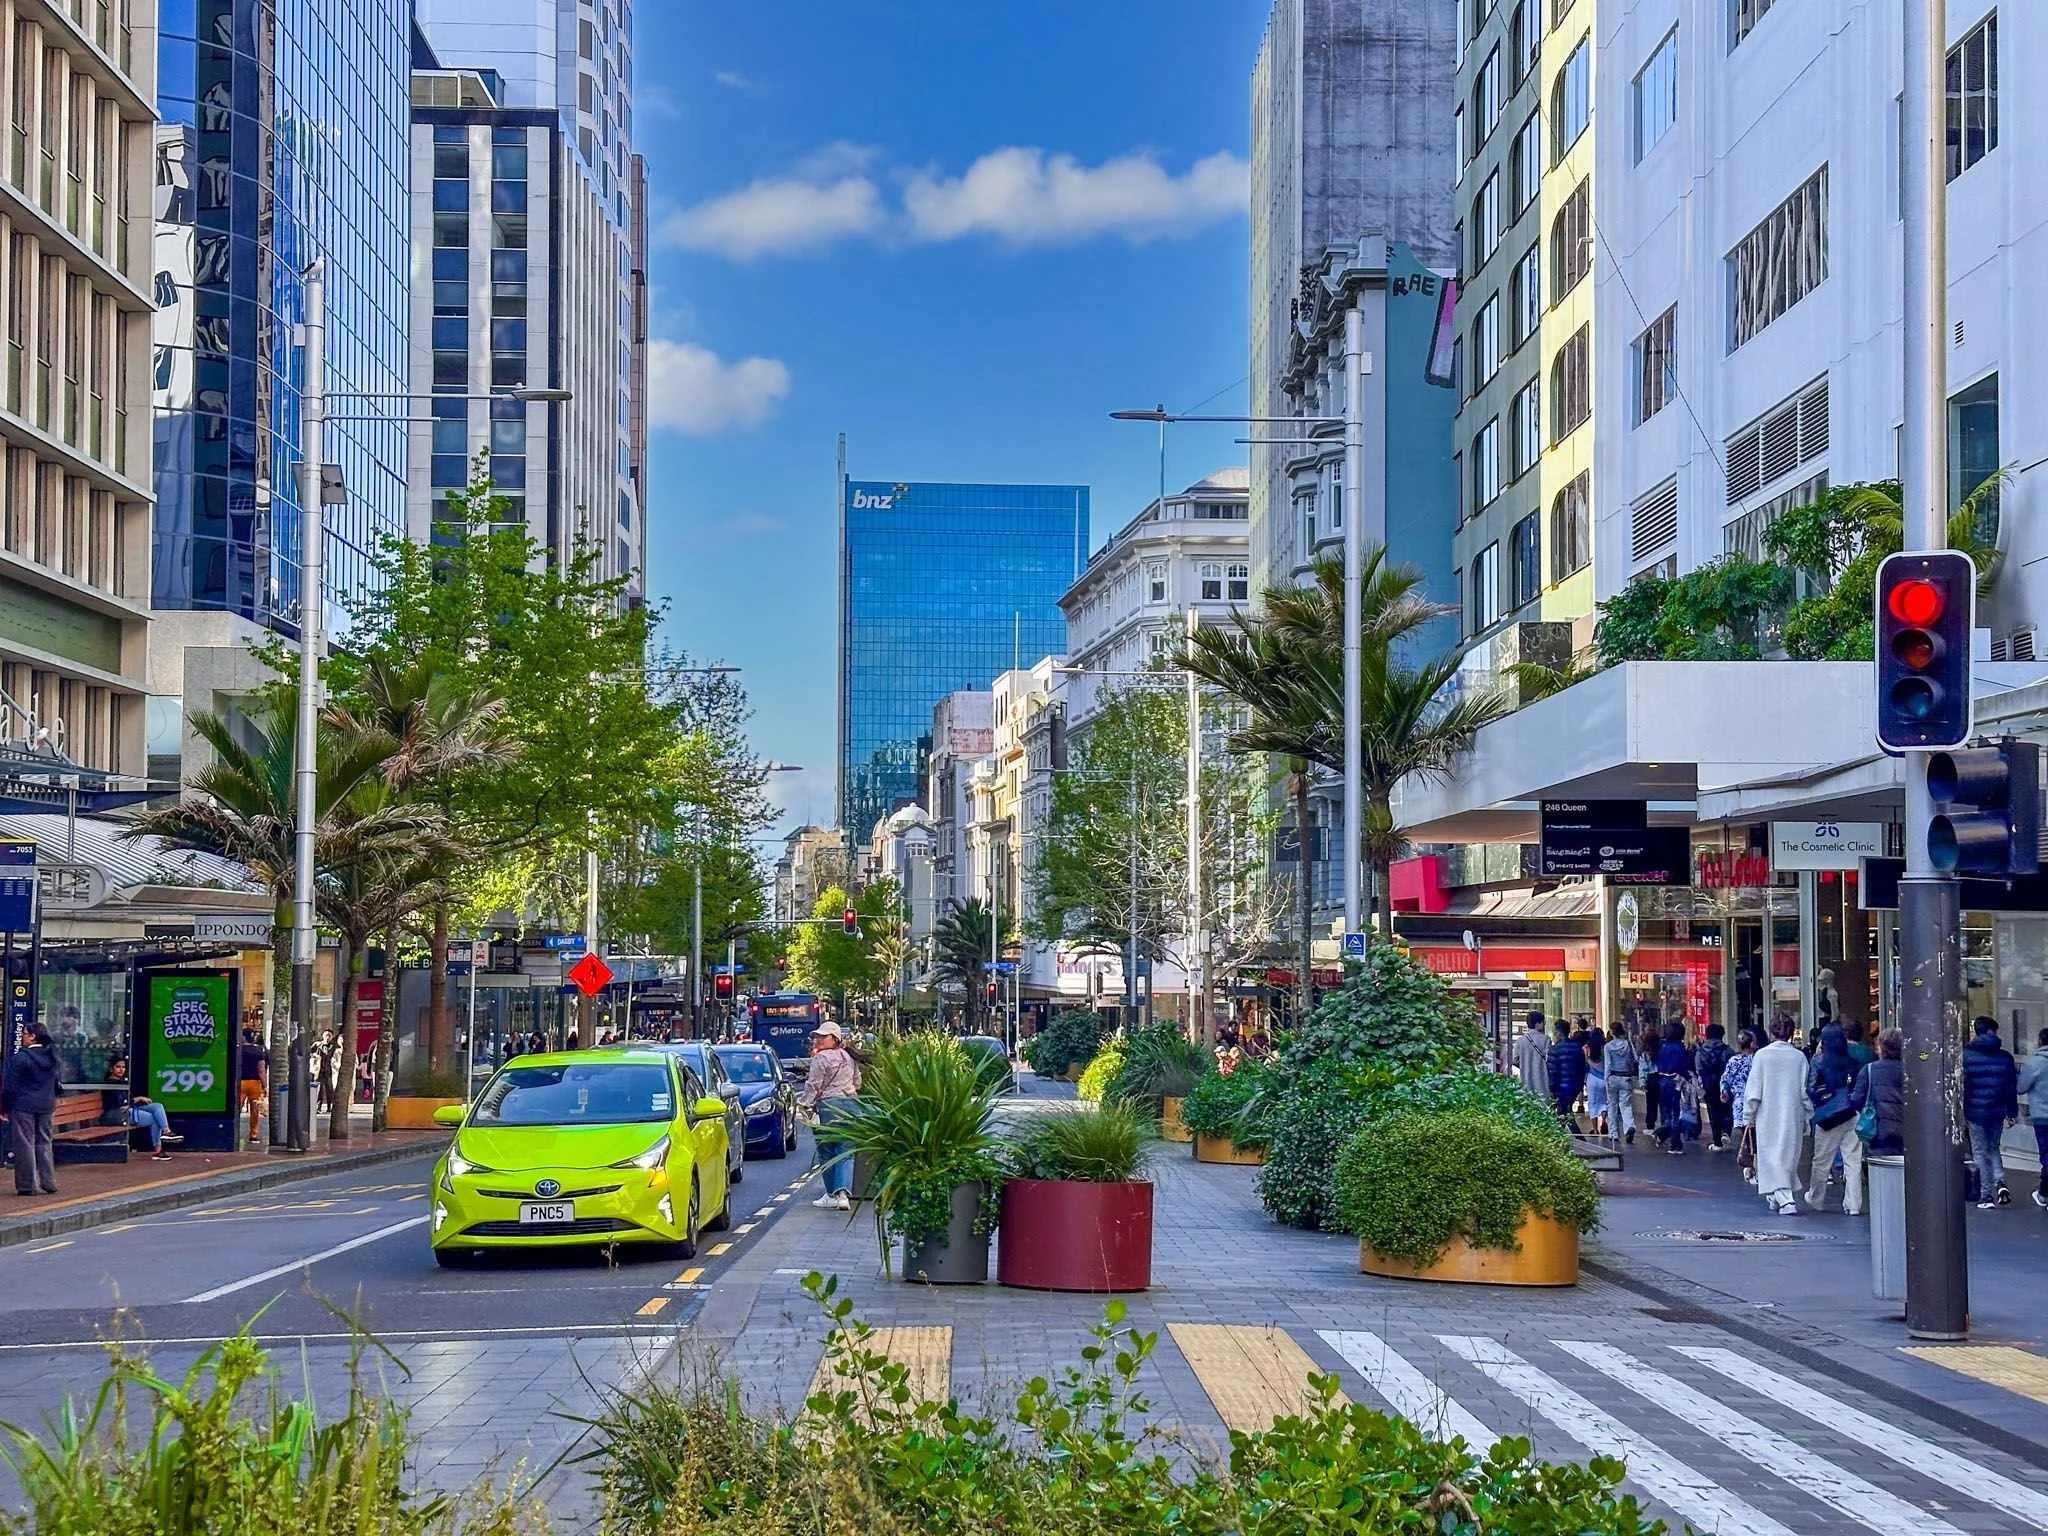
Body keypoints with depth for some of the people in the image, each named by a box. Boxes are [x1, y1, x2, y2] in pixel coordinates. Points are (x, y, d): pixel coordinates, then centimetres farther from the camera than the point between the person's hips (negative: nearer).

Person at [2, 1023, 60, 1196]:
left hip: (24, 1106, -5)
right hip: (46, 1106, 5)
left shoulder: (20, 1057, -14)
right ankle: (48, 1183, 12)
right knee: (45, 1144, 13)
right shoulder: (52, 1057, 4)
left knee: (25, 1144, 1)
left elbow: (10, 1086, -11)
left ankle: (27, 1185, 2)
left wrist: (5, 1107, -1)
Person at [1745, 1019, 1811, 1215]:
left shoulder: (1762, 1055, -8)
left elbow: (1753, 1089, -6)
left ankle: (1785, 1200, -14)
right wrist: (1807, 1117, 11)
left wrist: (1749, 1115, 3)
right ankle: (1777, 1198, 28)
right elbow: (1806, 1090, 2)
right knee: (1789, 1156, 16)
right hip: (1793, 1115, 3)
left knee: (1772, 1157, -1)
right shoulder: (1799, 1056, -2)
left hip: (1768, 1115, -3)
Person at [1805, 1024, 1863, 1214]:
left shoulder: (1819, 1061, -6)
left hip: (1828, 1115, -2)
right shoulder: (1853, 1061, 2)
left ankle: (1816, 1198, 25)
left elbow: (1810, 1089, -4)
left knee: (1821, 1160, 12)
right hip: (1853, 1115, 2)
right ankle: (1853, 1205, 1)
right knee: (1853, 1161, 3)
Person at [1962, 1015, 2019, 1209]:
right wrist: (2012, 1112, 12)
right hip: (1997, 1111, 3)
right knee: (1993, 1148, 21)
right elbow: (2012, 1086, 4)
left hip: (1975, 1111, -3)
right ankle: (2000, 1182, -2)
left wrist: (1958, 1111, 1)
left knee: (1980, 1153, 5)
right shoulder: (2005, 1056, 1)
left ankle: (1986, 1196, 3)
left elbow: (1960, 1084, -6)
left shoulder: (1966, 1055, -6)